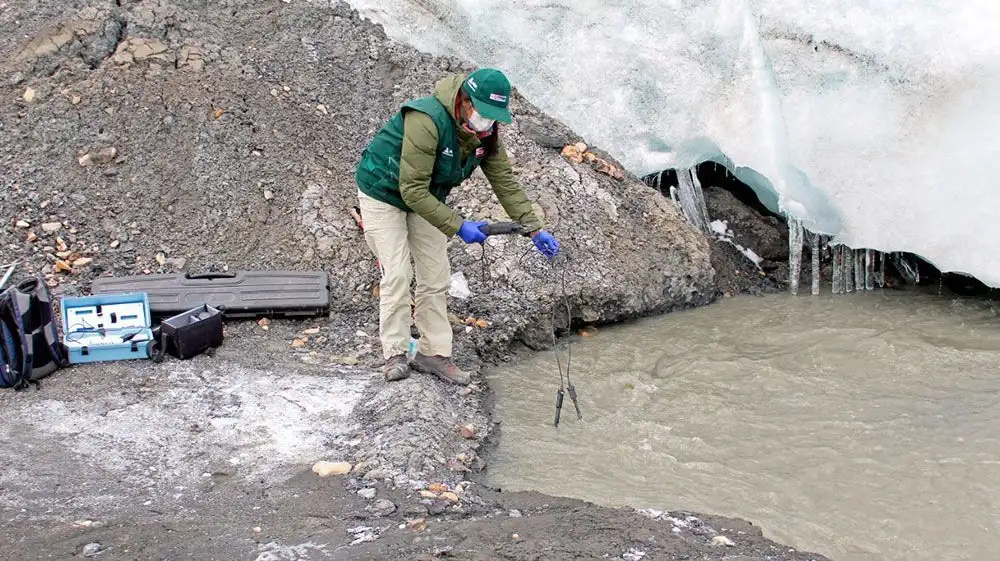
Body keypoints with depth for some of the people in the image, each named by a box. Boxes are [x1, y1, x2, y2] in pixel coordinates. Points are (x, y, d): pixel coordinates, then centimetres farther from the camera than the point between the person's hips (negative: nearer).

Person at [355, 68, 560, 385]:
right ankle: (395, 355, -4)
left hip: (425, 198, 7)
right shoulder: (428, 121, -35)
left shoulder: (486, 135, -12)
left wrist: (534, 229, -14)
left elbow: (505, 182, -5)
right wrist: (458, 226, -34)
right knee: (397, 275, -13)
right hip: (383, 193, -7)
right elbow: (412, 190, -34)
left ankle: (434, 353, 9)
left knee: (436, 278, 3)